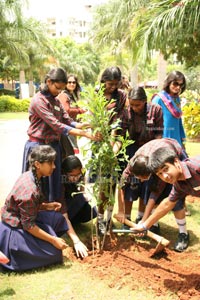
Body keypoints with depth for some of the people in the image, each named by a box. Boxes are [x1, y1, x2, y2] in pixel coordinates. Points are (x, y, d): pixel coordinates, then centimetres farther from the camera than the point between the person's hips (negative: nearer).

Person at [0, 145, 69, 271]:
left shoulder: (29, 176, -3)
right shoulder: (30, 190, -31)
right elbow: (28, 225, -24)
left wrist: (47, 206, -4)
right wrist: (53, 240, -19)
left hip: (19, 219, 9)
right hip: (15, 230, -9)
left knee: (58, 218, 3)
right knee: (54, 252, -6)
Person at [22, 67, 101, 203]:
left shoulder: (56, 101, 10)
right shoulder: (38, 100, -16)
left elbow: (68, 121, 1)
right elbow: (56, 125, -25)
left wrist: (84, 124, -18)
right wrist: (84, 134, -30)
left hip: (54, 145, 8)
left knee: (54, 184, 12)